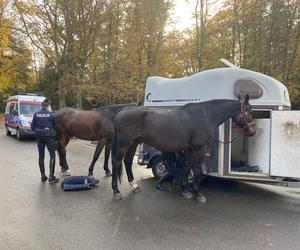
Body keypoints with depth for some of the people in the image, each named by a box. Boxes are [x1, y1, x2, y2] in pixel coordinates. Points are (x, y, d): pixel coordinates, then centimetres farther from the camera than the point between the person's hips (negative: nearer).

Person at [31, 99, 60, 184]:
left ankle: (43, 176, 19)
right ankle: (51, 177, -4)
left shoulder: (36, 114, 4)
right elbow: (54, 126, 2)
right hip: (49, 136, -3)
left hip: (39, 136, 4)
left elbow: (32, 127, 6)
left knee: (41, 156, 11)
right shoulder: (51, 114, -3)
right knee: (52, 155, 1)